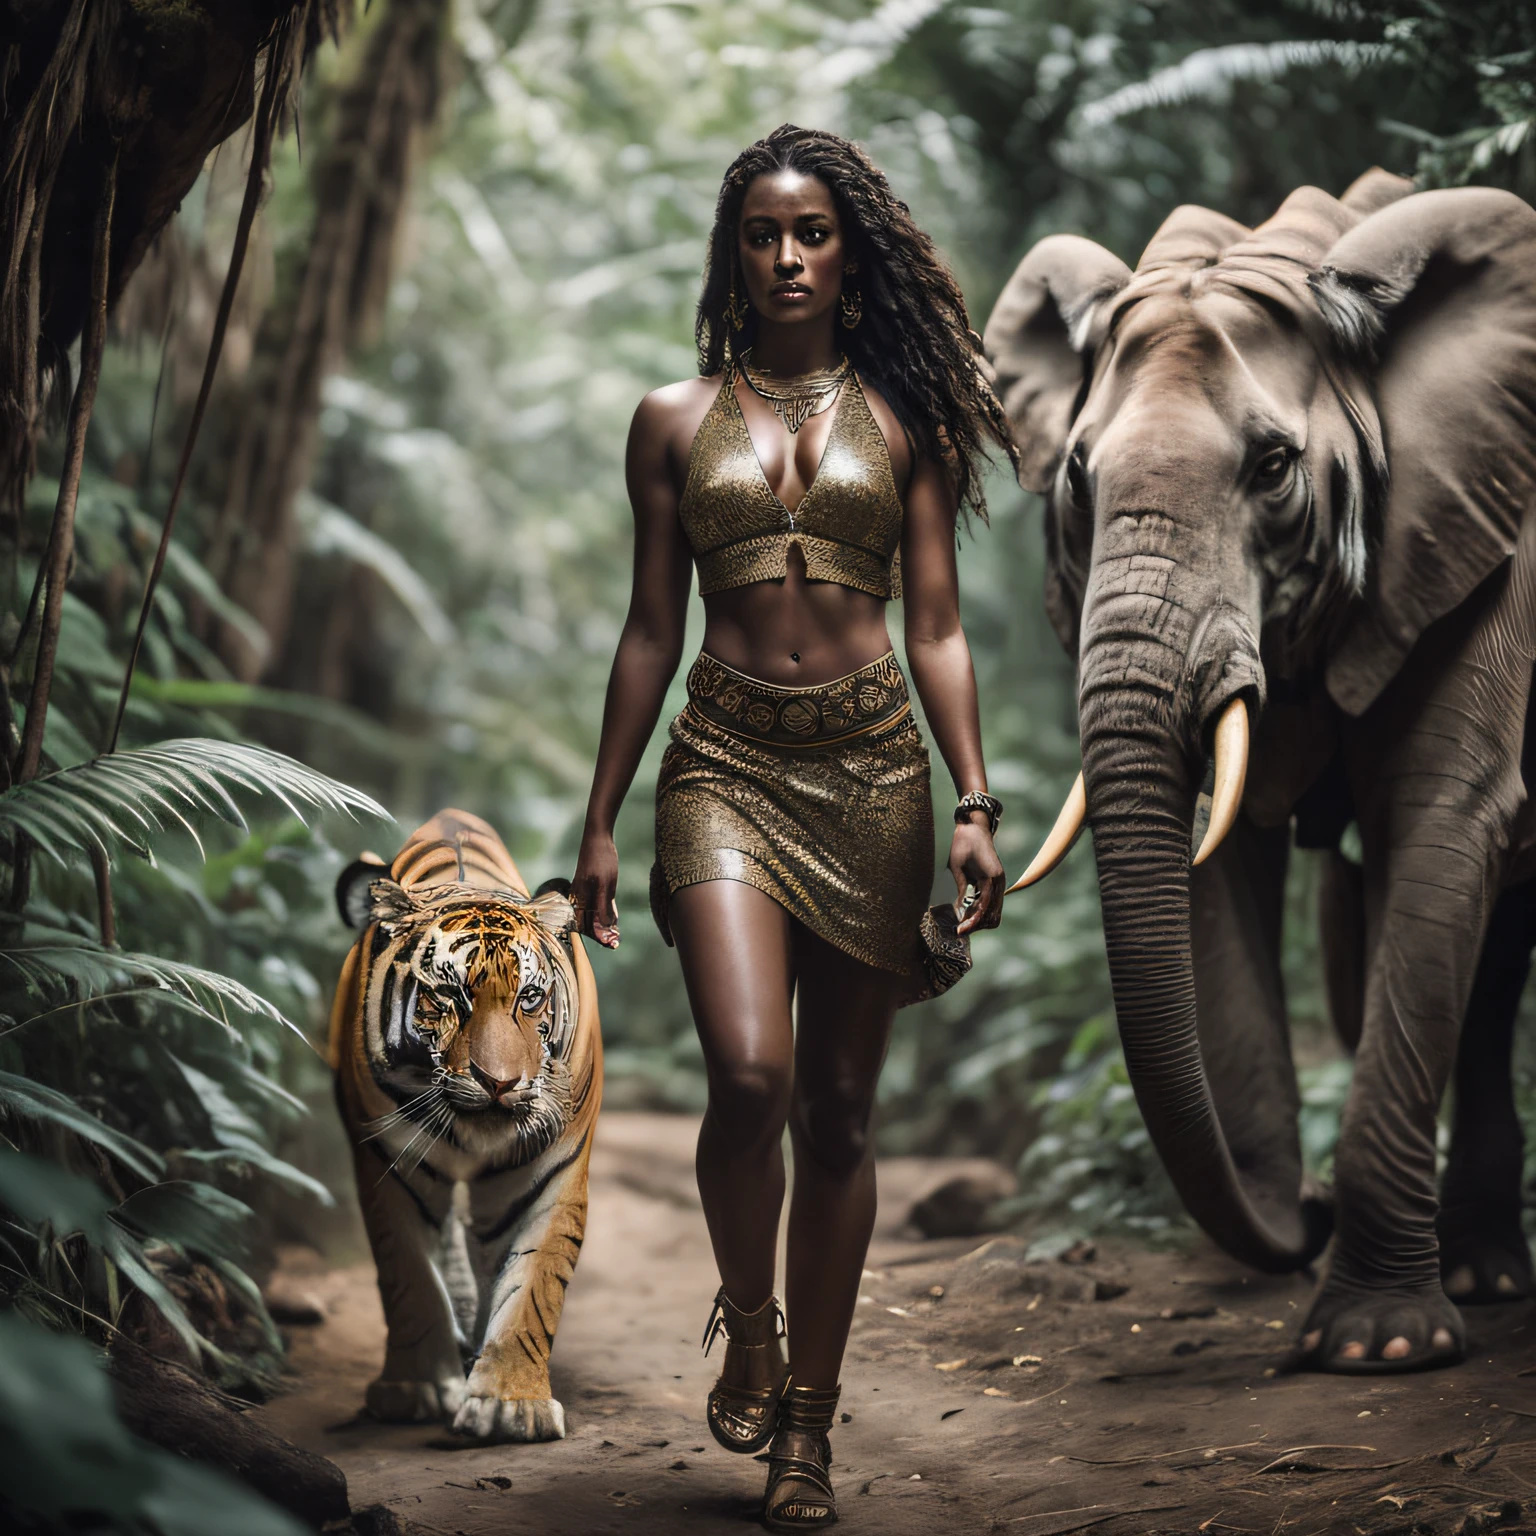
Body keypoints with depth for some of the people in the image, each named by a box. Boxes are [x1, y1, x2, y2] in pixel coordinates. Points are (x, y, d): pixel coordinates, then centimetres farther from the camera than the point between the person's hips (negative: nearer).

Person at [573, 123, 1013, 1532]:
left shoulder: (899, 417, 8)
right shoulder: (678, 419, 9)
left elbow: (936, 629, 7)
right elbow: (651, 632, 11)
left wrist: (974, 804, -3)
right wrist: (601, 821, 9)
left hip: (871, 767, 1)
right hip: (727, 763, -1)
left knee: (840, 1110, 5)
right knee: (749, 1074, -20)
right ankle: (747, 1326, 9)